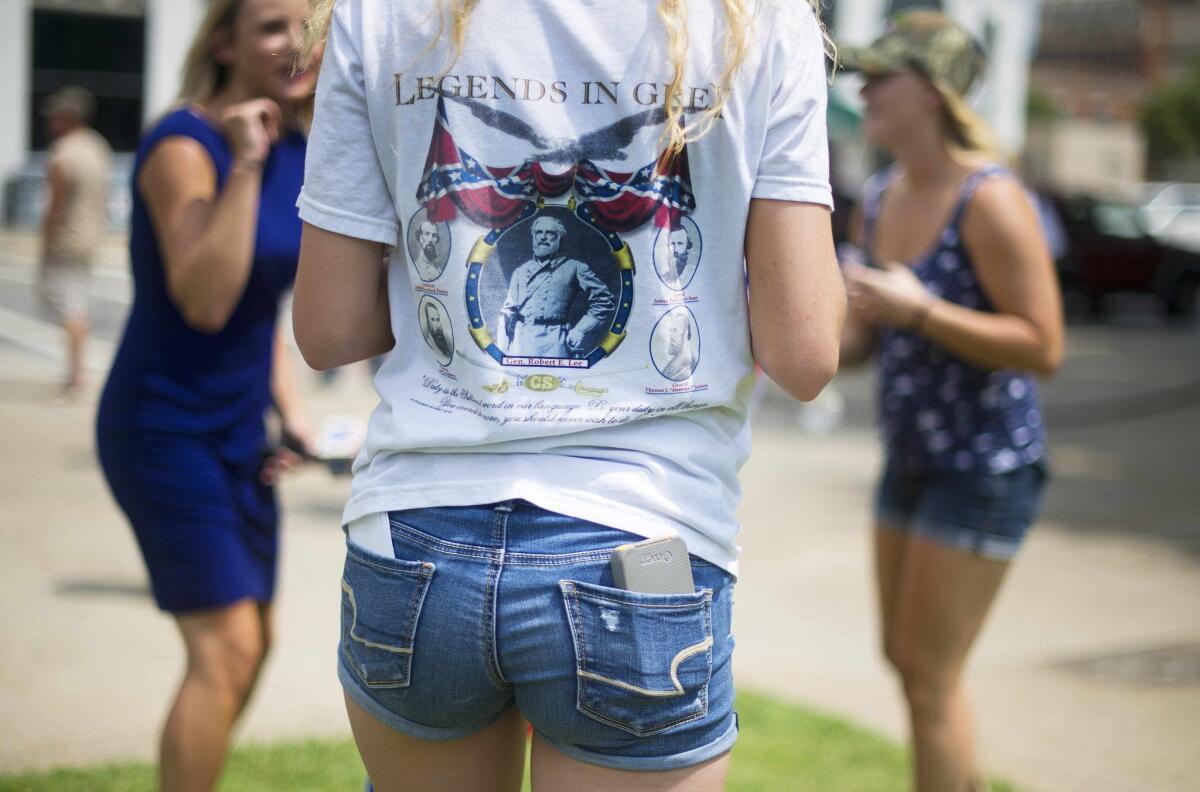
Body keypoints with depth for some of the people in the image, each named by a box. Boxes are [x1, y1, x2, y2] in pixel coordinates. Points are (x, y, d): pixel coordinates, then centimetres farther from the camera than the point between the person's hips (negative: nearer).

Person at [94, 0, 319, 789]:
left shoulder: (296, 151, 5)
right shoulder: (184, 147, -17)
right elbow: (205, 302, -30)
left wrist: (290, 410, 7)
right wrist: (245, 166, -30)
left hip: (239, 433, 8)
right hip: (166, 429, -8)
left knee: (253, 641, 14)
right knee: (226, 647, -13)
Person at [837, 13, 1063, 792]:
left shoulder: (990, 201, -20)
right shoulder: (880, 200, 4)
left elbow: (1044, 348, -22)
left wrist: (920, 310, -27)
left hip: (987, 465, -8)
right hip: (913, 456, 9)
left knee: (930, 675, -3)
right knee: (906, 659, 18)